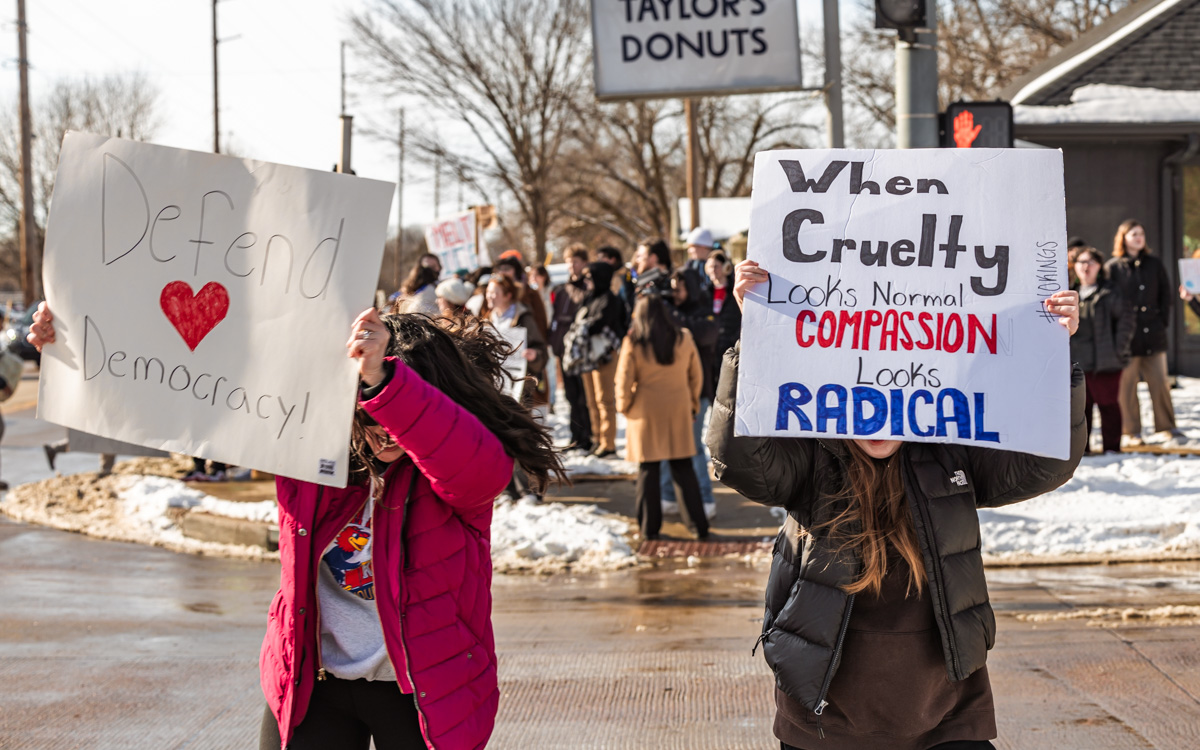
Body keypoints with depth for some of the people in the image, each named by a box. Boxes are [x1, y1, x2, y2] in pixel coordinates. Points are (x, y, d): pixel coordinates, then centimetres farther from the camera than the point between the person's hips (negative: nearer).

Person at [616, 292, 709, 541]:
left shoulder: (633, 343, -10)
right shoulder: (683, 339, 0)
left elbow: (624, 380, -7)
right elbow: (696, 375, 8)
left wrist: (624, 405, 9)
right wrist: (693, 403, 20)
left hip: (646, 411, -2)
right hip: (678, 409, 3)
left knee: (648, 469, 5)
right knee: (683, 468, 9)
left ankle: (649, 527, 7)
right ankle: (698, 525, 10)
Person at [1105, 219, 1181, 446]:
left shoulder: (1154, 264, 10)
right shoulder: (1113, 268, 1)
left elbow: (1165, 294, 15)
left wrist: (1163, 319, 5)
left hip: (1153, 334, 3)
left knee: (1159, 382, 3)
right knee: (1127, 385, -1)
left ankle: (1166, 428, 12)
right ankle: (1130, 432, 7)